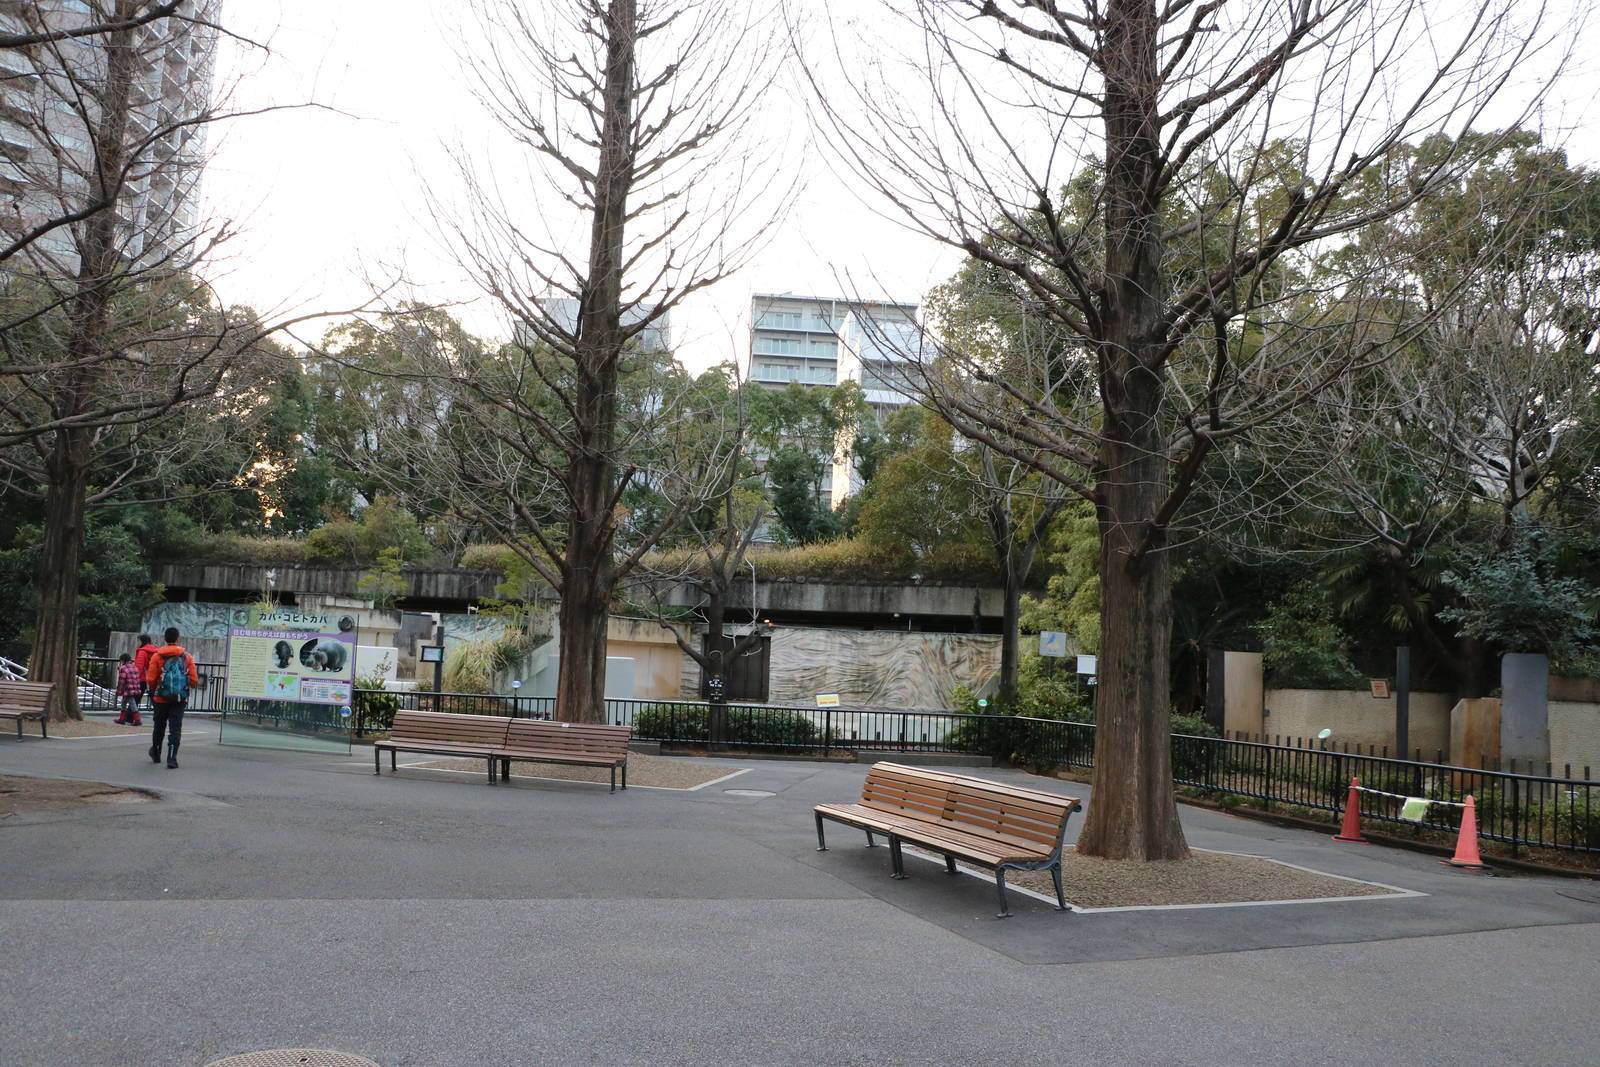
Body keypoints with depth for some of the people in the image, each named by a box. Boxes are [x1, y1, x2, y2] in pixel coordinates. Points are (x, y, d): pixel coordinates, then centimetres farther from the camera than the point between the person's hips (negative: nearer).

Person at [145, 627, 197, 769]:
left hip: (161, 698, 1)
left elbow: (151, 680, -8)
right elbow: (194, 680, -5)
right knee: (175, 728, -1)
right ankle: (172, 758, -10)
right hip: (180, 699, -1)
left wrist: (153, 690, 12)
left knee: (159, 727, 18)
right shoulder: (187, 657, -2)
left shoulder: (157, 656, -4)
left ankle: (156, 754, 35)